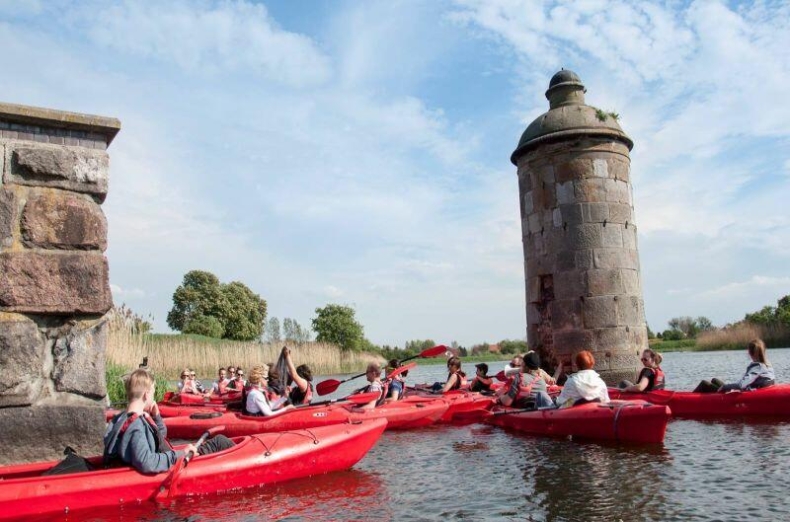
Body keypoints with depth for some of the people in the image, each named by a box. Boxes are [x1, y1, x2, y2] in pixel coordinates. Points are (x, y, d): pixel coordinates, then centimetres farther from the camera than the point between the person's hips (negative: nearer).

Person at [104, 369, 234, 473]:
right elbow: (146, 463, -41)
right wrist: (179, 454, -30)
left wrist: (156, 416, 0)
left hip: (169, 463, 9)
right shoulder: (136, 425, -27)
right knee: (219, 441, 1)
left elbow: (161, 435, 18)